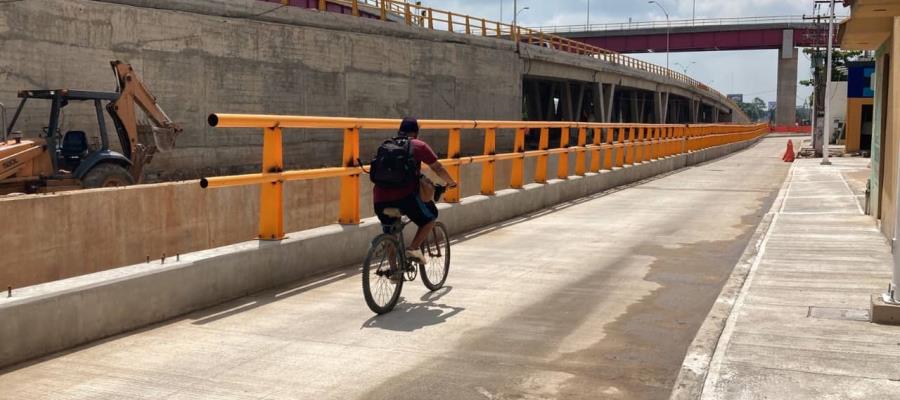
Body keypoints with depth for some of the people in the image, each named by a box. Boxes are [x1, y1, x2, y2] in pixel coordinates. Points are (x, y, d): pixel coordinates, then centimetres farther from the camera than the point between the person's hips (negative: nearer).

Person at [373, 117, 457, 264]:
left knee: (390, 235, 21)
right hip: (405, 195, -5)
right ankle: (413, 248, 3)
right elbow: (438, 168, 11)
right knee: (430, 216, 18)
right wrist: (451, 182, 28)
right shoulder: (418, 146, 7)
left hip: (380, 199, 5)